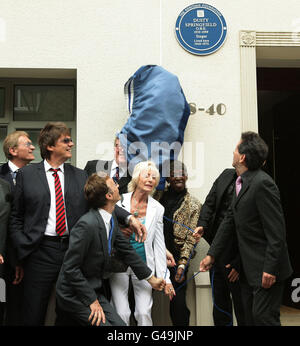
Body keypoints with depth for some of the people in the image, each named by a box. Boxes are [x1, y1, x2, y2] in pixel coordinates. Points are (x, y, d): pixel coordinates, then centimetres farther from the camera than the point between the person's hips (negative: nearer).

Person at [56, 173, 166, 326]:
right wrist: (92, 301, -17)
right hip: (74, 295, -8)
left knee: (120, 324, 1)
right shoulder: (87, 224, -26)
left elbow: (126, 250, 12)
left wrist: (151, 279, 18)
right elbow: (70, 268, -23)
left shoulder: (111, 218, 1)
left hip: (93, 290, 8)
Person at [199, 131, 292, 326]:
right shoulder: (241, 183, 9)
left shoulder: (262, 183, -20)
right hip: (249, 269, 9)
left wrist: (270, 269, -22)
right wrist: (212, 255, 11)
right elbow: (230, 220, 13)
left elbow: (276, 231, -22)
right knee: (250, 317, 16)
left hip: (267, 269, -9)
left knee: (264, 317, -4)